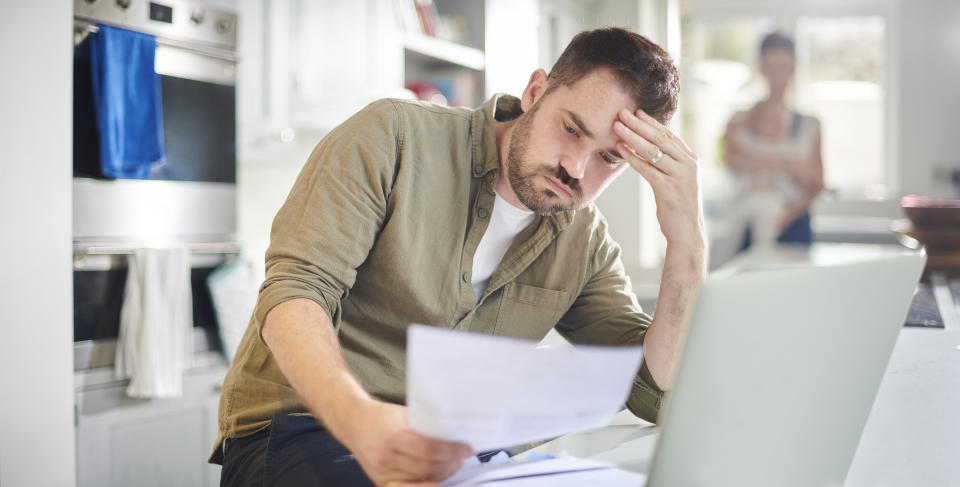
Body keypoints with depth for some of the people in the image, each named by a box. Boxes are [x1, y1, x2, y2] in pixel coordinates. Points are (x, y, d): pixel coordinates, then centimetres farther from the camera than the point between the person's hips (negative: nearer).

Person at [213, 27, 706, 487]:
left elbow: (656, 394, 0)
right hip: (300, 429, -4)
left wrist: (688, 242, -13)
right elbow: (294, 289, -17)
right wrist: (359, 418, -38)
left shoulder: (584, 239, 6)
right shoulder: (394, 136, -7)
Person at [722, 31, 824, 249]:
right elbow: (731, 157, -13)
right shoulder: (741, 122, 8)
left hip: (794, 225, 1)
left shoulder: (809, 126, 10)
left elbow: (816, 184, 6)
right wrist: (786, 164, -16)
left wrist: (789, 214, -10)